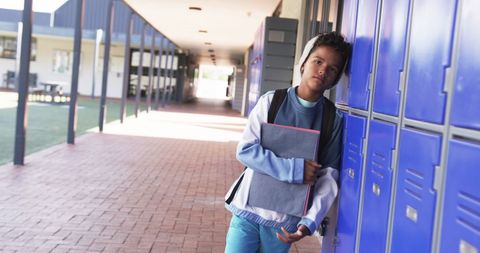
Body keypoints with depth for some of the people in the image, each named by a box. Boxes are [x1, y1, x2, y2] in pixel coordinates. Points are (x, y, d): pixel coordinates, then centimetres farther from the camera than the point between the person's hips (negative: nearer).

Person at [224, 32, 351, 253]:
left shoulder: (333, 119, -2)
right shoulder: (271, 101, -3)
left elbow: (329, 174, -5)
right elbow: (245, 150, -10)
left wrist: (310, 221, -18)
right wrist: (295, 169, -18)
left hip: (286, 221, 1)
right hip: (248, 210, 0)